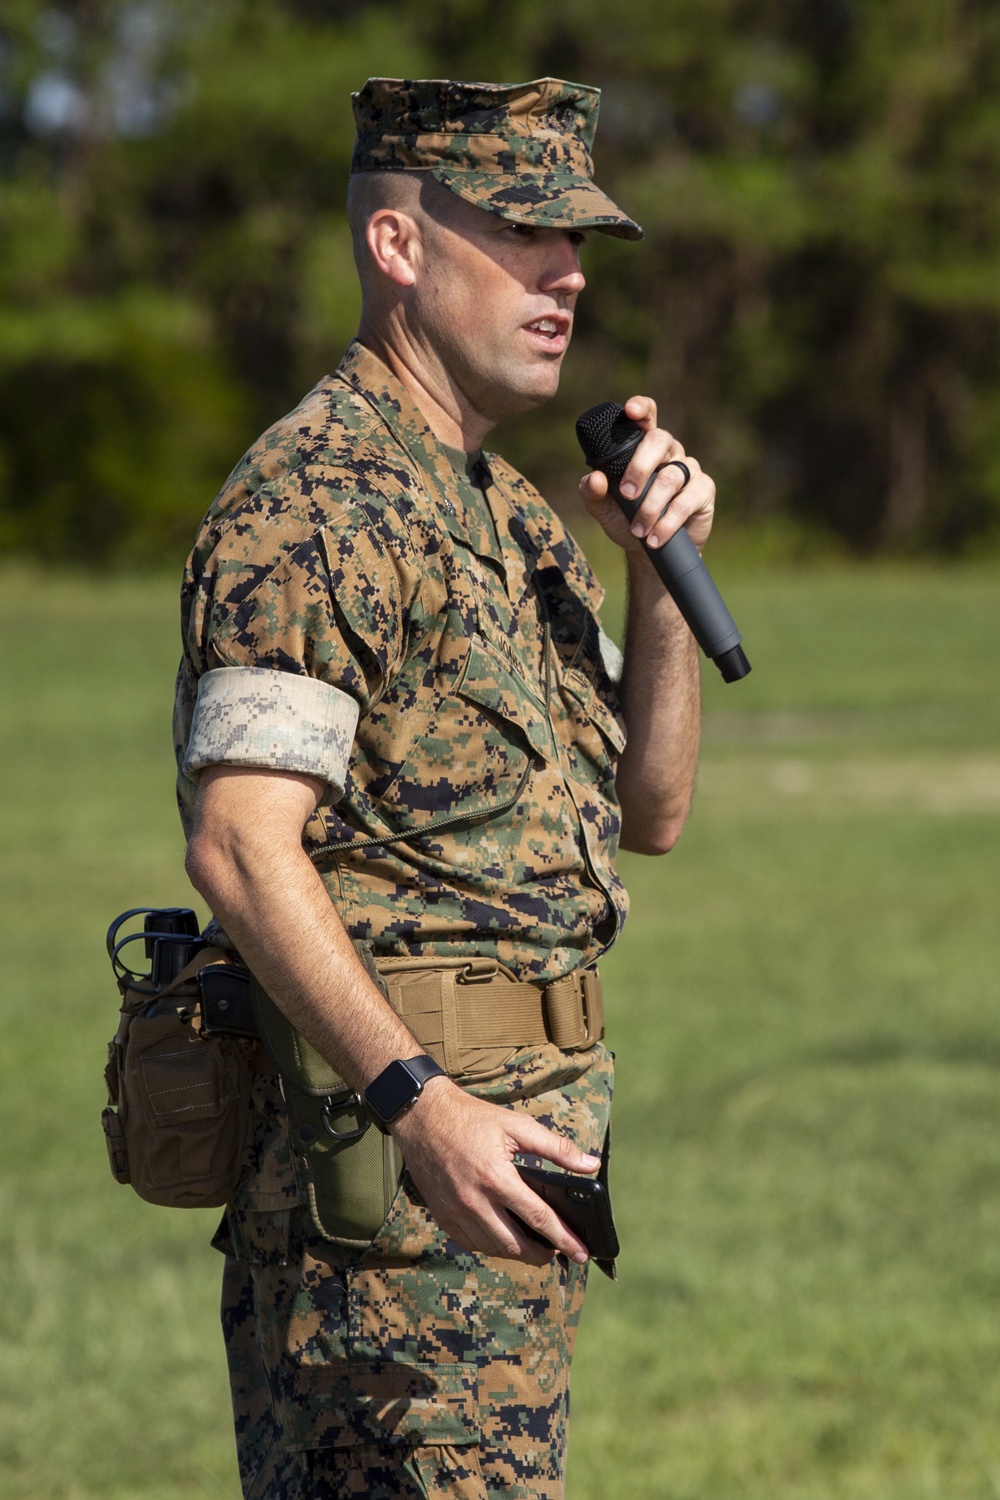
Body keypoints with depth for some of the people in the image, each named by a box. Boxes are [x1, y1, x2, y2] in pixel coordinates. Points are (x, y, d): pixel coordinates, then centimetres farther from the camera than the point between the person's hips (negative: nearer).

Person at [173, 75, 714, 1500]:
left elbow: (651, 810, 19)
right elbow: (241, 846, -22)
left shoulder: (511, 514, 18)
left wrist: (658, 573, 4)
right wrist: (420, 1106, -31)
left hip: (518, 1129, 10)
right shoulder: (314, 500, -13)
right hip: (387, 1142, -10)